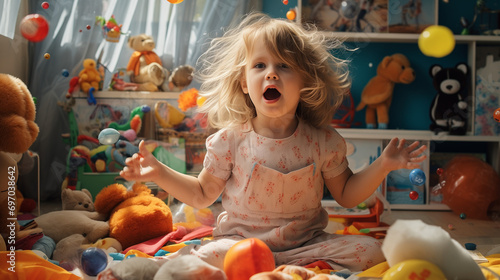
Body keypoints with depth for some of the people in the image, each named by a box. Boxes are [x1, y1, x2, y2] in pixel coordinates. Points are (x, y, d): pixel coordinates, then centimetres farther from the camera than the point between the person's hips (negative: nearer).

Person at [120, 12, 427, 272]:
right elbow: (203, 194, 5)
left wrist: (383, 165, -7)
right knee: (211, 256, -33)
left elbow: (347, 194, 7)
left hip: (306, 241, 3)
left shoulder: (324, 141, -4)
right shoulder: (229, 140, -6)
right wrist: (159, 172, -7)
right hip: (241, 240, -2)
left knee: (371, 251, -18)